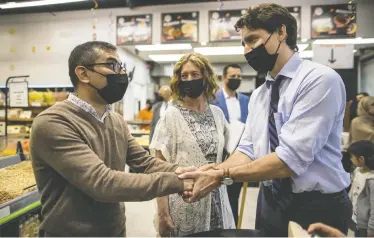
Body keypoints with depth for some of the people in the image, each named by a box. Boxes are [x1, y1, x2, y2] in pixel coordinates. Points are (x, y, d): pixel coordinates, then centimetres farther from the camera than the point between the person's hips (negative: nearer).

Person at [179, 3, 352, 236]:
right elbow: (247, 151, 1)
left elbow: (291, 158, -26)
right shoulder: (258, 95, 7)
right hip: (270, 203, 6)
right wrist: (210, 172, -17)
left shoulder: (320, 79, -17)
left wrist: (222, 176, -25)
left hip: (316, 207, -6)